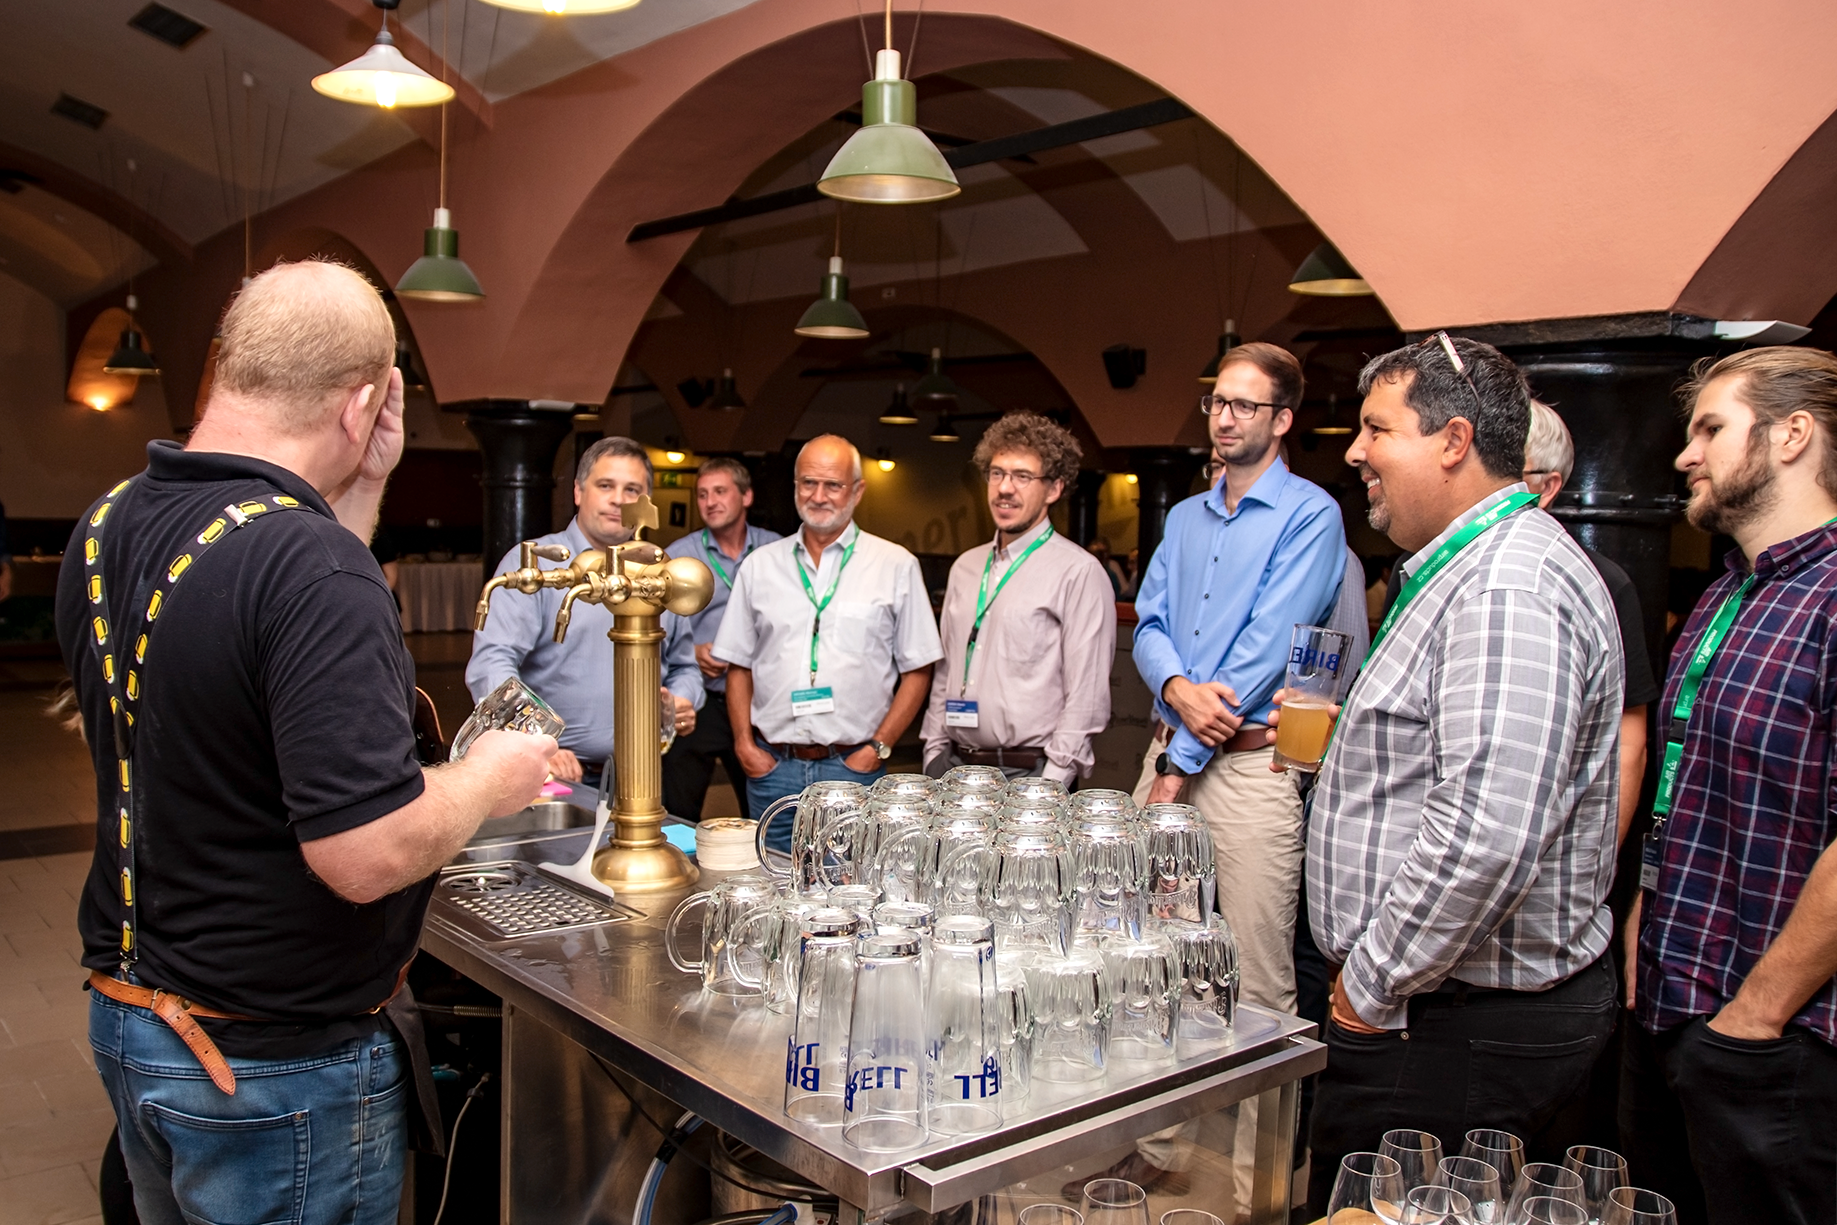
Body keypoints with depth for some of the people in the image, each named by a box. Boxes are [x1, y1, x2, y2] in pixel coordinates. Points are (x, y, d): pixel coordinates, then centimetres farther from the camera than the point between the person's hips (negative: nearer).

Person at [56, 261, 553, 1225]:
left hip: (127, 1020, 8)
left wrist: (361, 492, 5)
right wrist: (490, 778, -13)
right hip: (276, 1069, -8)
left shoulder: (105, 528, -1)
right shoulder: (310, 564, -28)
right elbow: (369, 852, -31)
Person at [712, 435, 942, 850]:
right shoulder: (760, 566, 10)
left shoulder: (896, 566, 2)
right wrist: (744, 744, 1)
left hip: (854, 768, -2)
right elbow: (739, 666, 13)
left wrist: (878, 747, -6)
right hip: (772, 769, 2)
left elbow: (917, 671, 2)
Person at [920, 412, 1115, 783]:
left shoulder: (1078, 572, -7)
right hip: (958, 769, 5)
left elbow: (1087, 696, -10)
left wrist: (1048, 787, -13)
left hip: (1029, 774, -5)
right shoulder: (965, 567, 14)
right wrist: (936, 750, 11)